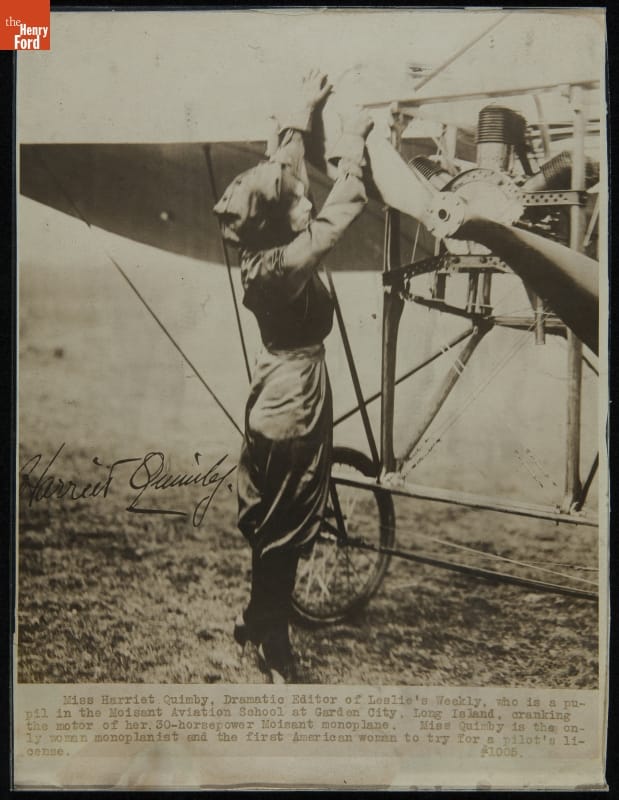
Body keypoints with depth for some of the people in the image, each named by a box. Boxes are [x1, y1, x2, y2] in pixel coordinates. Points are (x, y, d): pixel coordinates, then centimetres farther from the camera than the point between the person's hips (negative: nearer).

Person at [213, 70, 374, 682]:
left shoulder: (256, 251, -2)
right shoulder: (291, 263, -25)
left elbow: (281, 167, 9)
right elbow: (343, 208, -21)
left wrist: (304, 113, 17)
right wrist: (352, 142, -7)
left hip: (269, 402, 9)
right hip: (294, 411, -9)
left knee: (266, 523, 23)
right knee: (286, 533, 5)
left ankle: (256, 617, 41)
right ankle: (274, 652, 20)